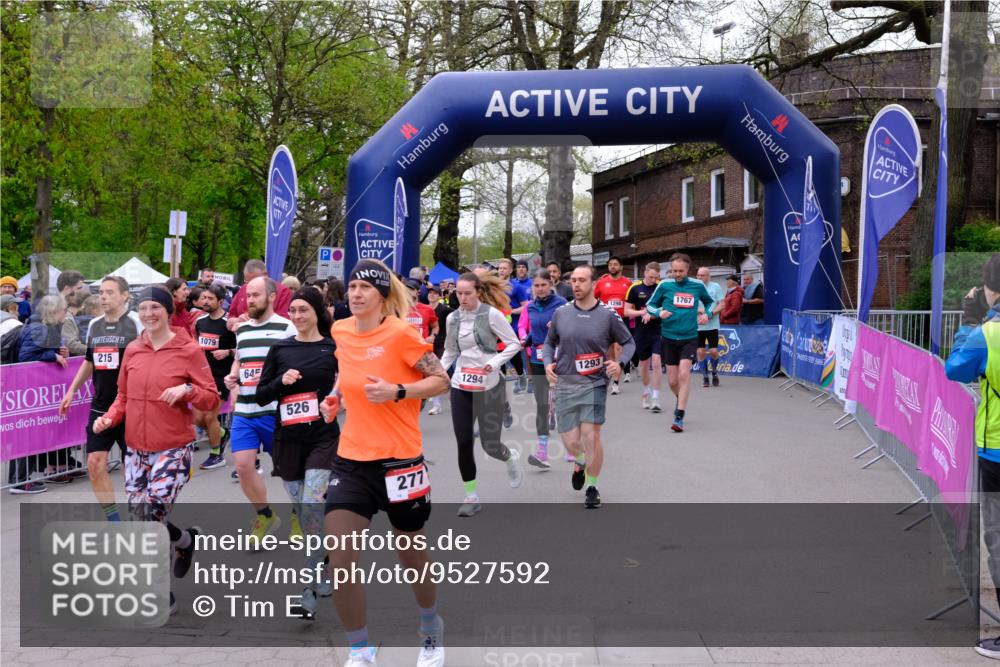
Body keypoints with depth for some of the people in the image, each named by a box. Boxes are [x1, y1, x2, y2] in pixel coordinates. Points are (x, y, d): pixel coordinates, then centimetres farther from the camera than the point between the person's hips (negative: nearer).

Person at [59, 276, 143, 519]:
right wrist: (71, 391, 20)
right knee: (95, 463, 2)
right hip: (100, 406, 6)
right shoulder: (94, 325, 10)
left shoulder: (136, 322, -9)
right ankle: (114, 520, 15)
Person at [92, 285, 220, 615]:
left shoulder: (188, 350, -7)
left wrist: (186, 390, -23)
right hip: (136, 448, 5)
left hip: (173, 448, -5)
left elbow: (212, 398, -5)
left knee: (152, 517, -9)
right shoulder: (132, 350, 6)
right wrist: (109, 417, -4)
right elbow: (124, 396, 14)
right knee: (139, 517, 8)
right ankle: (186, 539, 36)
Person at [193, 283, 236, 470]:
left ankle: (216, 455, 16)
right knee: (197, 418, 6)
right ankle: (220, 434, 35)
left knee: (210, 416, -3)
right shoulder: (200, 320, 6)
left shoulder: (229, 323, -13)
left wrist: (227, 352, -24)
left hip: (220, 376, -6)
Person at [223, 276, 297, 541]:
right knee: (243, 465, -3)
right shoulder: (241, 329, 12)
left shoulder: (286, 328, -6)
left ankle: (298, 516, 30)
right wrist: (232, 376, 6)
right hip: (243, 412, 5)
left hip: (275, 412, -5)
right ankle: (265, 516, 19)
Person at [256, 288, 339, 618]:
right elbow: (261, 396, 5)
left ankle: (308, 590, -7)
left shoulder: (334, 349, -2)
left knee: (312, 506, -15)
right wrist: (281, 381, -12)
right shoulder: (280, 349, 5)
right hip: (287, 440, 3)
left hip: (323, 438, -3)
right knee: (301, 511, 11)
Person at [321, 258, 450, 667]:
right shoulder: (341, 332, 4)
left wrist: (396, 391, -24)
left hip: (399, 460, -4)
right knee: (339, 562, -8)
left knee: (411, 554, 14)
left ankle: (432, 630, 43)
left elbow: (441, 381, -10)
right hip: (351, 460, 4)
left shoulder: (401, 333, -13)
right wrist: (337, 398, 7)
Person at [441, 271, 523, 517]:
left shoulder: (492, 314, -10)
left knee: (490, 444, 0)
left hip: (489, 385, -4)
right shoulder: (453, 318, 4)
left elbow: (514, 343, -7)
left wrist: (494, 363, -19)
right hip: (460, 386, 4)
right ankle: (471, 496, 13)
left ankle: (511, 458, 37)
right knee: (463, 443, -1)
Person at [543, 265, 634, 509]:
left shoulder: (608, 314, -4)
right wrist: (548, 362, -2)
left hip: (595, 383, -2)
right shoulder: (561, 313, 3)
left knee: (591, 436, -11)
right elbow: (549, 342, 17)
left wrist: (619, 363, -13)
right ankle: (580, 462, 43)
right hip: (565, 384, 2)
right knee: (570, 441, 4)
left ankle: (592, 487, 11)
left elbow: (629, 342, 6)